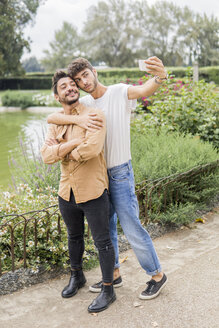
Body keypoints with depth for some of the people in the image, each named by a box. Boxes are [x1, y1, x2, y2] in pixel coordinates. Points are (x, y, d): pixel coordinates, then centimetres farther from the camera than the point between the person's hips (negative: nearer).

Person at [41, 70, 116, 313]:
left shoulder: (94, 115, -12)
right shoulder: (55, 122, 5)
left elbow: (92, 148, -29)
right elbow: (46, 155, -9)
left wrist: (61, 151, -14)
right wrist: (74, 143, -20)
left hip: (93, 192, -6)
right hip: (67, 191, 6)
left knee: (102, 241, 7)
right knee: (74, 237, 24)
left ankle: (108, 290, 24)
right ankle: (77, 276, 47)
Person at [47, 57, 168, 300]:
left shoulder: (120, 92, -11)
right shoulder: (83, 104, 4)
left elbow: (144, 90, -32)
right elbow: (51, 117, -7)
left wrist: (160, 77, -56)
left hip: (120, 173, -6)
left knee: (132, 228, 0)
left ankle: (157, 275, 20)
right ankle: (114, 274, 34)